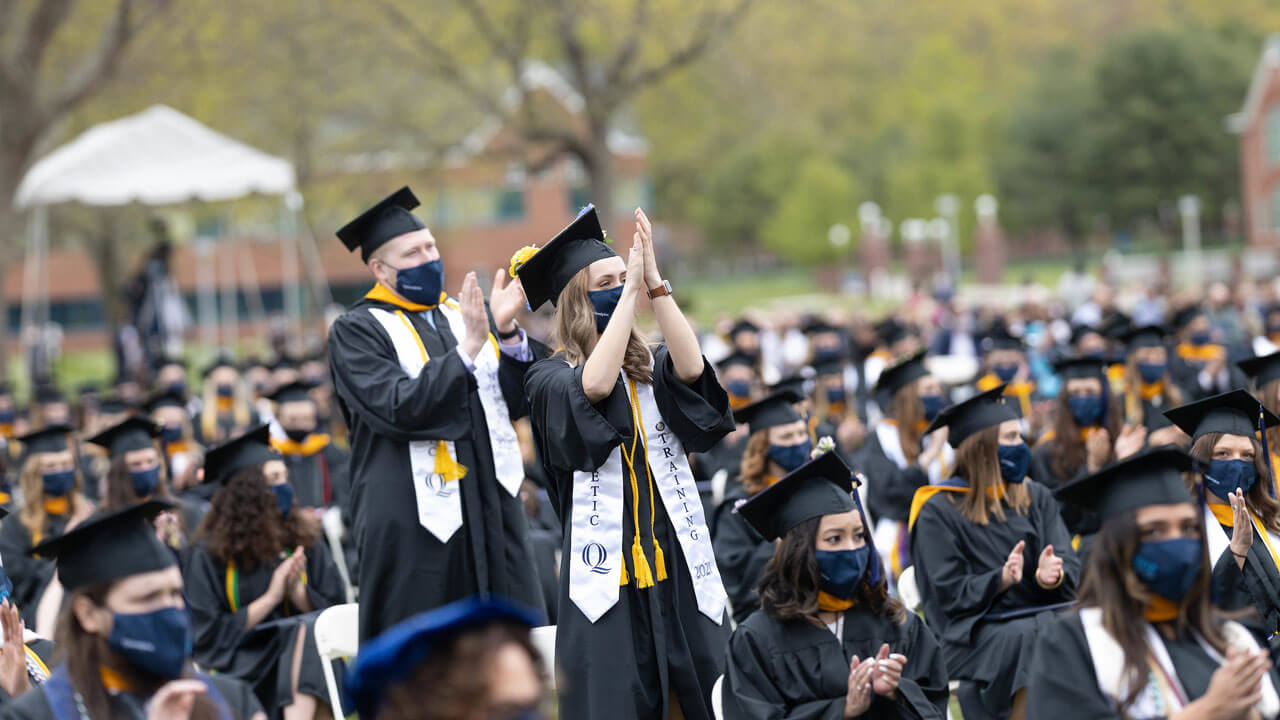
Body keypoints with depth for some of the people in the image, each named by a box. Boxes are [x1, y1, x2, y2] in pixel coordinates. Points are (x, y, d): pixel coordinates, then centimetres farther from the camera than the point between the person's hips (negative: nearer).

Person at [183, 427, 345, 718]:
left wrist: (298, 591, -10)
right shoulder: (208, 555, -1)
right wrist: (270, 598, -10)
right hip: (237, 669, -4)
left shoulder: (304, 542, 11)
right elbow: (208, 635, -3)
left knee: (310, 629, -32)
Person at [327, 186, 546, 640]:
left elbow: (518, 401, 6)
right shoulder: (356, 332, -1)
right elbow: (398, 408, -16)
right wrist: (468, 349, -21)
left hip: (491, 513, 5)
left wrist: (507, 331, -10)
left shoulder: (464, 314, 14)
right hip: (415, 523, -5)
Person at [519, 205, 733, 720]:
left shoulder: (652, 368, 13)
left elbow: (692, 368, -9)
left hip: (678, 564, 3)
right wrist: (632, 289, -15)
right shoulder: (549, 379, 2)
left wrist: (655, 281, -15)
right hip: (607, 574, -3)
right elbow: (594, 385, -19)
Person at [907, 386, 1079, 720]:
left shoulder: (1036, 498, 18)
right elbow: (949, 595, -4)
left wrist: (1051, 576, -16)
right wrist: (1002, 579, -21)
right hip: (976, 631, -4)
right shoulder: (939, 512, 3)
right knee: (1033, 641, -34)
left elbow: (1072, 570, 8)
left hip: (1043, 613, 4)